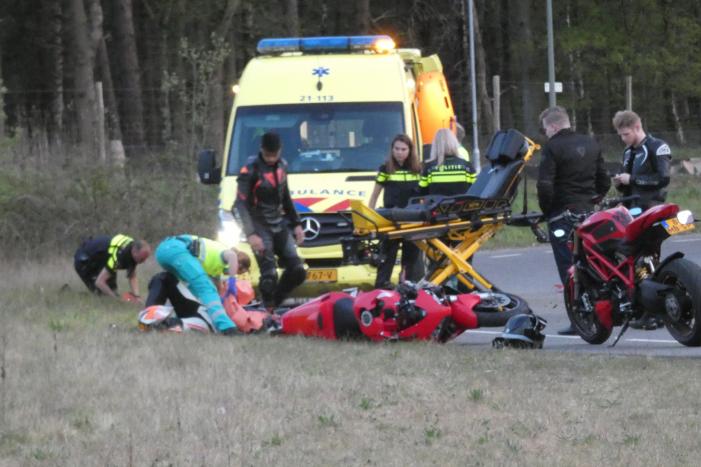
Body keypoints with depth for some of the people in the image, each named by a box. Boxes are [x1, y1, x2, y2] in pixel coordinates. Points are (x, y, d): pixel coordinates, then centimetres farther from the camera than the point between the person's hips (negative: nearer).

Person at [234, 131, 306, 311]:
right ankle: (269, 311, -8)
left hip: (279, 224, 6)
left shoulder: (281, 165, 8)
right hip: (259, 226, -6)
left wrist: (296, 224, 17)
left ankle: (275, 302, 13)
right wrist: (251, 234, -24)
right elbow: (241, 204, -16)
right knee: (269, 274, -17)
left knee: (297, 271, -1)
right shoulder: (250, 170, -13)